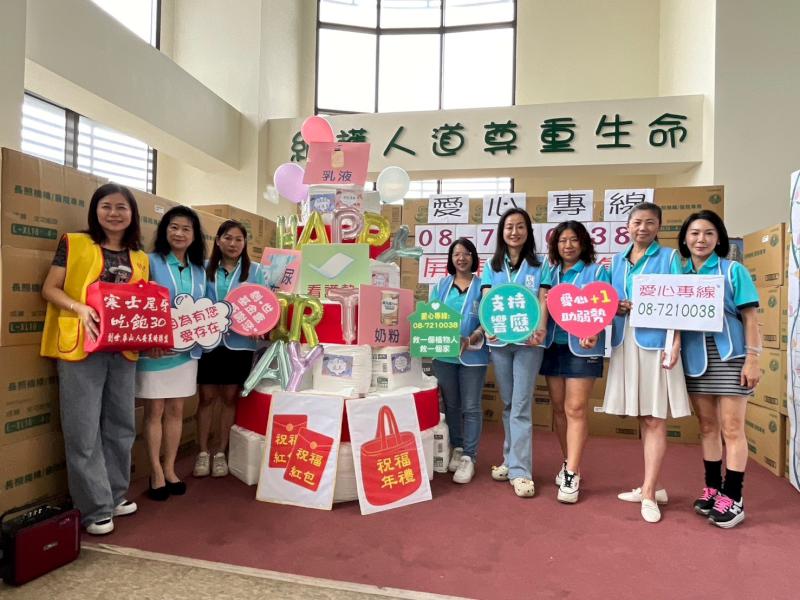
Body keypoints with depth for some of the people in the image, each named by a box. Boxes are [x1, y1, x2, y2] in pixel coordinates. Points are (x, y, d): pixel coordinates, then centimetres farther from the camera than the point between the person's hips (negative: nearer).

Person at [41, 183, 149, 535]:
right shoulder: (74, 244, 1)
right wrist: (79, 307, -20)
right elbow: (49, 289, -2)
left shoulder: (139, 258, 12)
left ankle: (115, 494, 28)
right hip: (80, 346, -4)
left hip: (123, 350, 5)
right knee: (84, 430, -1)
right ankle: (95, 507, 10)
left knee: (121, 425, 13)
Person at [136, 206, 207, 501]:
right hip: (155, 348, -4)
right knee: (154, 411, 5)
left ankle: (169, 469, 26)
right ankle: (156, 473, 18)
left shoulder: (199, 270, 9)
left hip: (186, 349, 5)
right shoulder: (151, 261, -7)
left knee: (176, 410, 12)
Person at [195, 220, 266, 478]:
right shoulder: (204, 268, 2)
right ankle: (203, 452, 23)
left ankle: (220, 452, 24)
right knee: (207, 396, 8)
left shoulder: (255, 270, 2)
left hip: (239, 342, 0)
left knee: (230, 397, 10)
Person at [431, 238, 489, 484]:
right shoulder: (442, 285, 10)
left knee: (471, 407, 0)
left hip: (473, 354, -3)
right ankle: (456, 449, 28)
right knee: (450, 405, 14)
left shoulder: (482, 286, -1)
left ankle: (469, 457, 8)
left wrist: (471, 339, -23)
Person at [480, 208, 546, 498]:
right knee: (508, 404, 14)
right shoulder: (491, 266, 10)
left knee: (521, 407, -5)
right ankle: (511, 459, 26)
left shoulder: (539, 266, 3)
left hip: (528, 342, -3)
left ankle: (520, 470, 0)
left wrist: (540, 329, -22)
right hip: (498, 342, 3)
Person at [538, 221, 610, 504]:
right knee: (559, 408, 10)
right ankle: (568, 462, 25)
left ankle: (572, 475, -2)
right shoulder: (550, 272, 12)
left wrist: (592, 335, -28)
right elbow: (543, 302, 4)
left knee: (575, 409, -7)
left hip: (581, 347, -4)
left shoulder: (596, 271, 0)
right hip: (553, 345, 5)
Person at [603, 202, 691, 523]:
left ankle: (648, 494, 3)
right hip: (625, 343, 5)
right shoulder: (617, 260, 14)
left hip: (656, 342, -5)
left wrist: (675, 343, -14)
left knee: (655, 419, -3)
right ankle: (652, 486, 23)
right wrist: (617, 308, -4)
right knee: (642, 419, 12)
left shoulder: (669, 257, 2)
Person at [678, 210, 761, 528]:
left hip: (729, 357, -3)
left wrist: (752, 359, -11)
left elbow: (749, 318, -4)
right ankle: (712, 488, 23)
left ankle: (733, 497, 8)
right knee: (707, 426, 12)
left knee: (732, 428, 0)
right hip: (695, 358, 4)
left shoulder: (734, 271, -2)